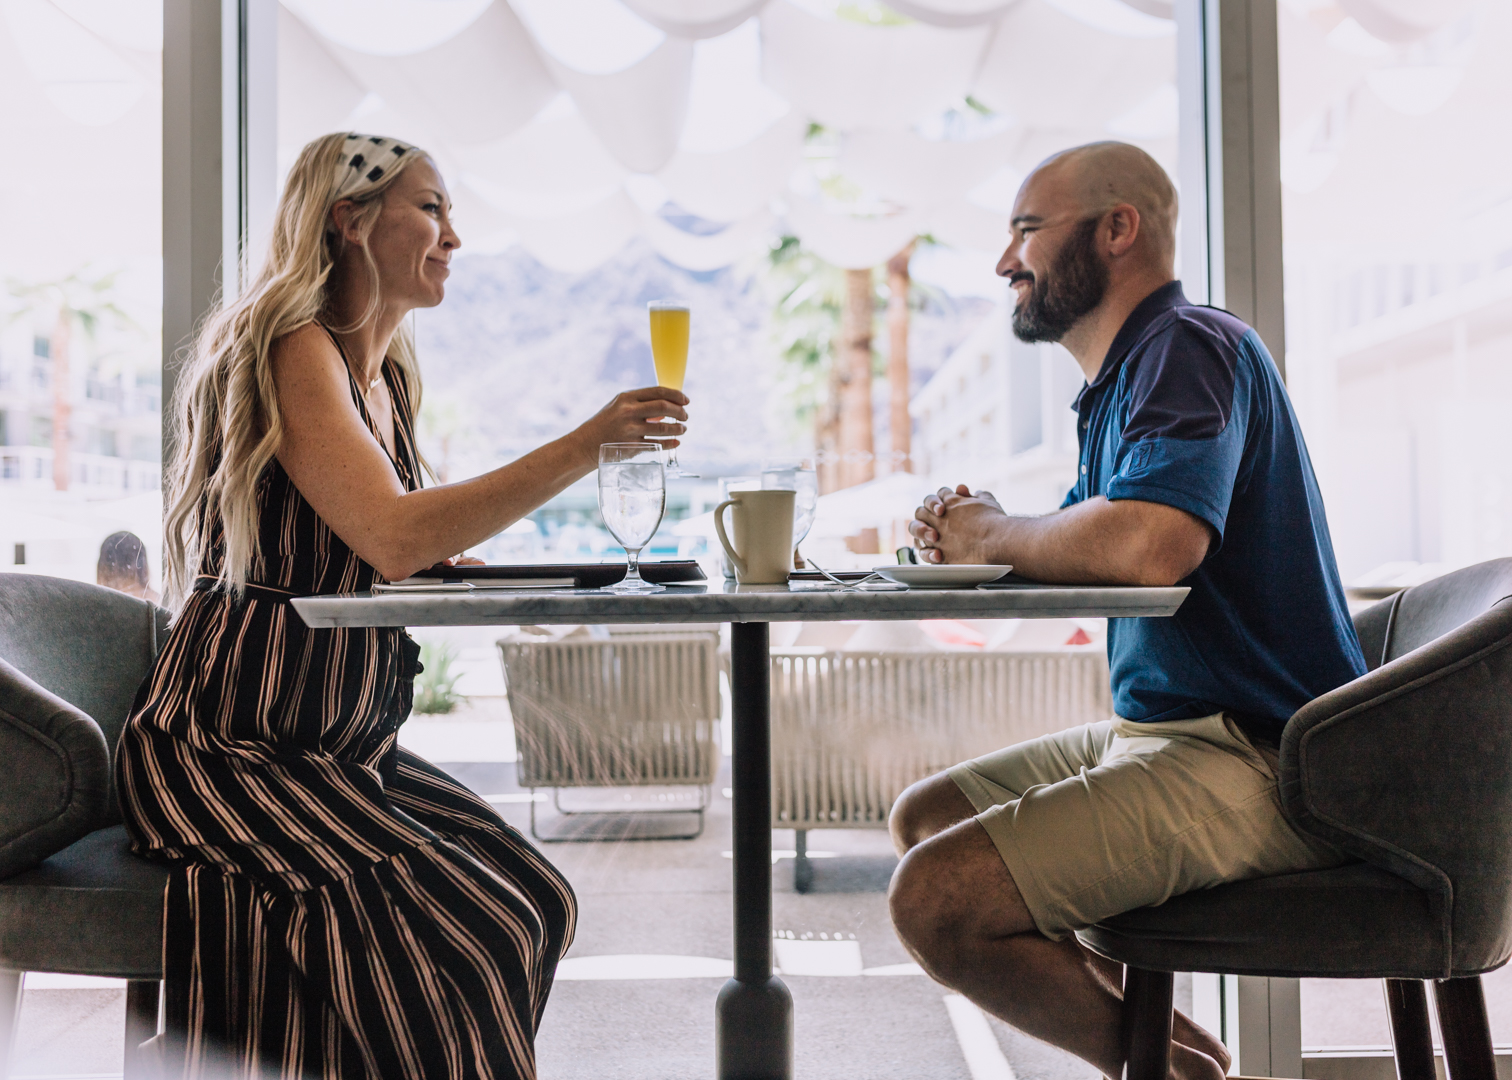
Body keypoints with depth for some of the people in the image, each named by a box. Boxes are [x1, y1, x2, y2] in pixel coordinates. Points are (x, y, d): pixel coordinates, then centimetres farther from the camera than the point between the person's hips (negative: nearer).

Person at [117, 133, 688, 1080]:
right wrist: (585, 446, -29)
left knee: (537, 896, -3)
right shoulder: (291, 349, -15)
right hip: (231, 751, -9)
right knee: (473, 931, -21)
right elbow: (394, 539, -30)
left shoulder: (388, 374, 13)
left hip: (342, 747, 9)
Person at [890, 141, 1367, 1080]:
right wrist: (974, 541, -2)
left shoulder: (1189, 346, -14)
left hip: (1251, 761, -11)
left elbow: (1152, 544, -33)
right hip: (1163, 731, 11)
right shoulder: (1129, 374, 19)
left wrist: (995, 534, -14)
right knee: (924, 818, 15)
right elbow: (1088, 559, 19)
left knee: (937, 897, -21)